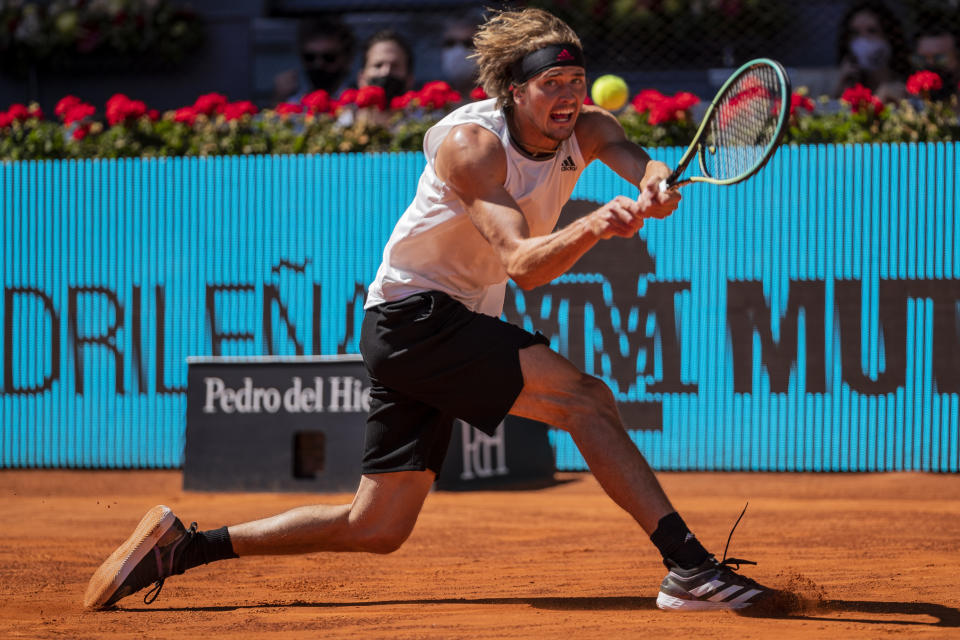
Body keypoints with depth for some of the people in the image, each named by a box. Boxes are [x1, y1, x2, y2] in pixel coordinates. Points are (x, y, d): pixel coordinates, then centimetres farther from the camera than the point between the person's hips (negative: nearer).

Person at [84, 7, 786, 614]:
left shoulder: (586, 129, 1)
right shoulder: (471, 143, -20)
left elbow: (637, 159, -20)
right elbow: (523, 262, -30)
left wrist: (654, 188, -45)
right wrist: (592, 228, -50)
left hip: (455, 327, 8)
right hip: (412, 311, -8)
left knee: (376, 529, 8)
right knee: (587, 398, -24)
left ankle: (179, 545, 13)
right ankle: (689, 567, -26)